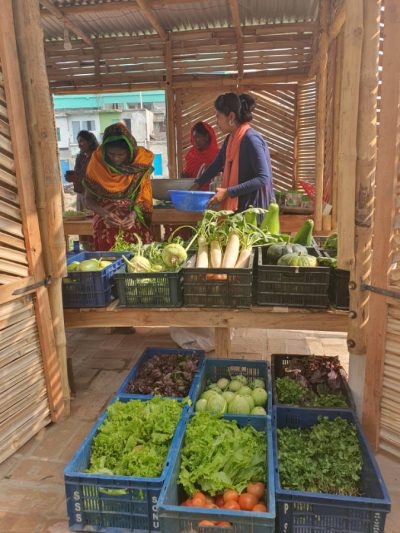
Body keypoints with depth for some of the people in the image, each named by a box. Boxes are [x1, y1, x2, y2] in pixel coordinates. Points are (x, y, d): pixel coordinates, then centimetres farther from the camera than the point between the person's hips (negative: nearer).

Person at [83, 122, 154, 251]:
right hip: (106, 225, 0)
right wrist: (104, 213, -21)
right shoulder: (97, 162, -6)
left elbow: (145, 198, -4)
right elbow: (89, 199, -3)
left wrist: (134, 214, -22)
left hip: (135, 223, 0)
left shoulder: (140, 161, -6)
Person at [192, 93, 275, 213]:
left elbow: (263, 178, -23)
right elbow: (216, 165, 24)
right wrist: (197, 184, 23)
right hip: (238, 206, 8)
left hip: (255, 207, -8)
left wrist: (228, 192, -24)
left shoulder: (251, 139, -18)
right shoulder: (230, 139, 8)